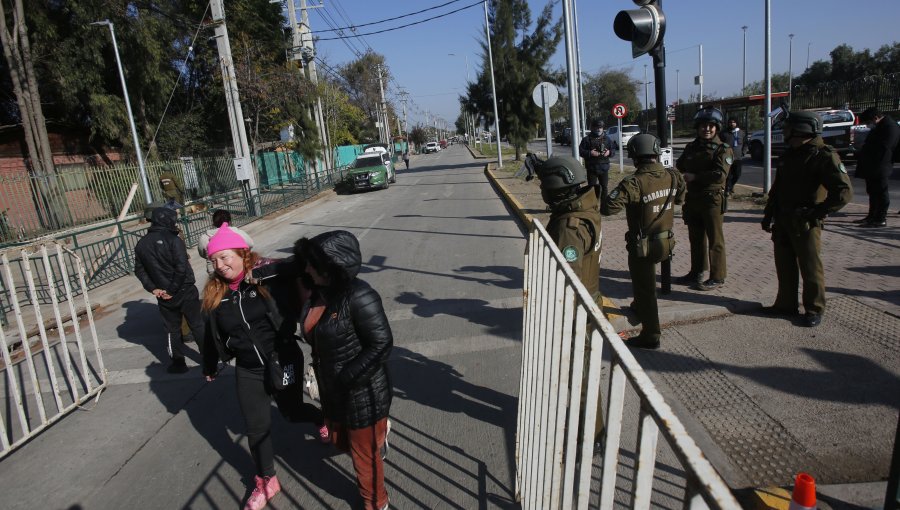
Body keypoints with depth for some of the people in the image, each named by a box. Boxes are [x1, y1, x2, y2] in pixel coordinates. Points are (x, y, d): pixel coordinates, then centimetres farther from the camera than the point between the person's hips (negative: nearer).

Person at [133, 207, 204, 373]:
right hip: (185, 291, -4)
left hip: (163, 295, 5)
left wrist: (153, 288, 2)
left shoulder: (141, 244, 5)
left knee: (172, 329, 16)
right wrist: (173, 289, -14)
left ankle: (178, 363, 22)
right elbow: (182, 267, -23)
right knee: (197, 325, 7)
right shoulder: (172, 239, -15)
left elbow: (139, 270, 7)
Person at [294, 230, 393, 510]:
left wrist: (344, 379, -24)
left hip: (363, 394, -7)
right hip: (333, 391, 8)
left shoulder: (358, 297, -29)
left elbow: (381, 345, -26)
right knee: (341, 441, 29)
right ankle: (378, 432, 59)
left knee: (364, 454, 15)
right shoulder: (318, 291, -5)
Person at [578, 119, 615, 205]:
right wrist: (590, 153, -19)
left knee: (604, 187, 5)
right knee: (592, 187, 1)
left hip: (604, 168, 2)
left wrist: (609, 152, -10)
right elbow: (581, 151, -3)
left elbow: (613, 151, 12)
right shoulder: (587, 139, -1)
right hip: (591, 168, -2)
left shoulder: (607, 139, 8)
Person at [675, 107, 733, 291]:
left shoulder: (723, 149, -8)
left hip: (712, 200, -6)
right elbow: (679, 167, 21)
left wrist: (695, 177, -17)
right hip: (692, 199, 7)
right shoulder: (691, 147, 12)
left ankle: (717, 278, 8)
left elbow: (720, 174, -21)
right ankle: (696, 272, 29)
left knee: (714, 240, 0)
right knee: (696, 238, 16)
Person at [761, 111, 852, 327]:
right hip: (783, 221, 7)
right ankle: (786, 304, 25)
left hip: (806, 223, -7)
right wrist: (768, 215, 17)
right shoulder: (789, 155, 11)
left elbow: (844, 191, -19)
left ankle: (814, 309, 14)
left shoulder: (824, 156, -13)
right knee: (784, 265, 13)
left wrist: (818, 212, -20)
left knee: (810, 268, 2)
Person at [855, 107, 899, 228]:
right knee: (873, 192, 16)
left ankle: (881, 219, -1)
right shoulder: (879, 127, 18)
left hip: (880, 169, -10)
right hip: (872, 169, 10)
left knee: (880, 193, -5)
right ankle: (872, 216, 24)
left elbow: (883, 150, -21)